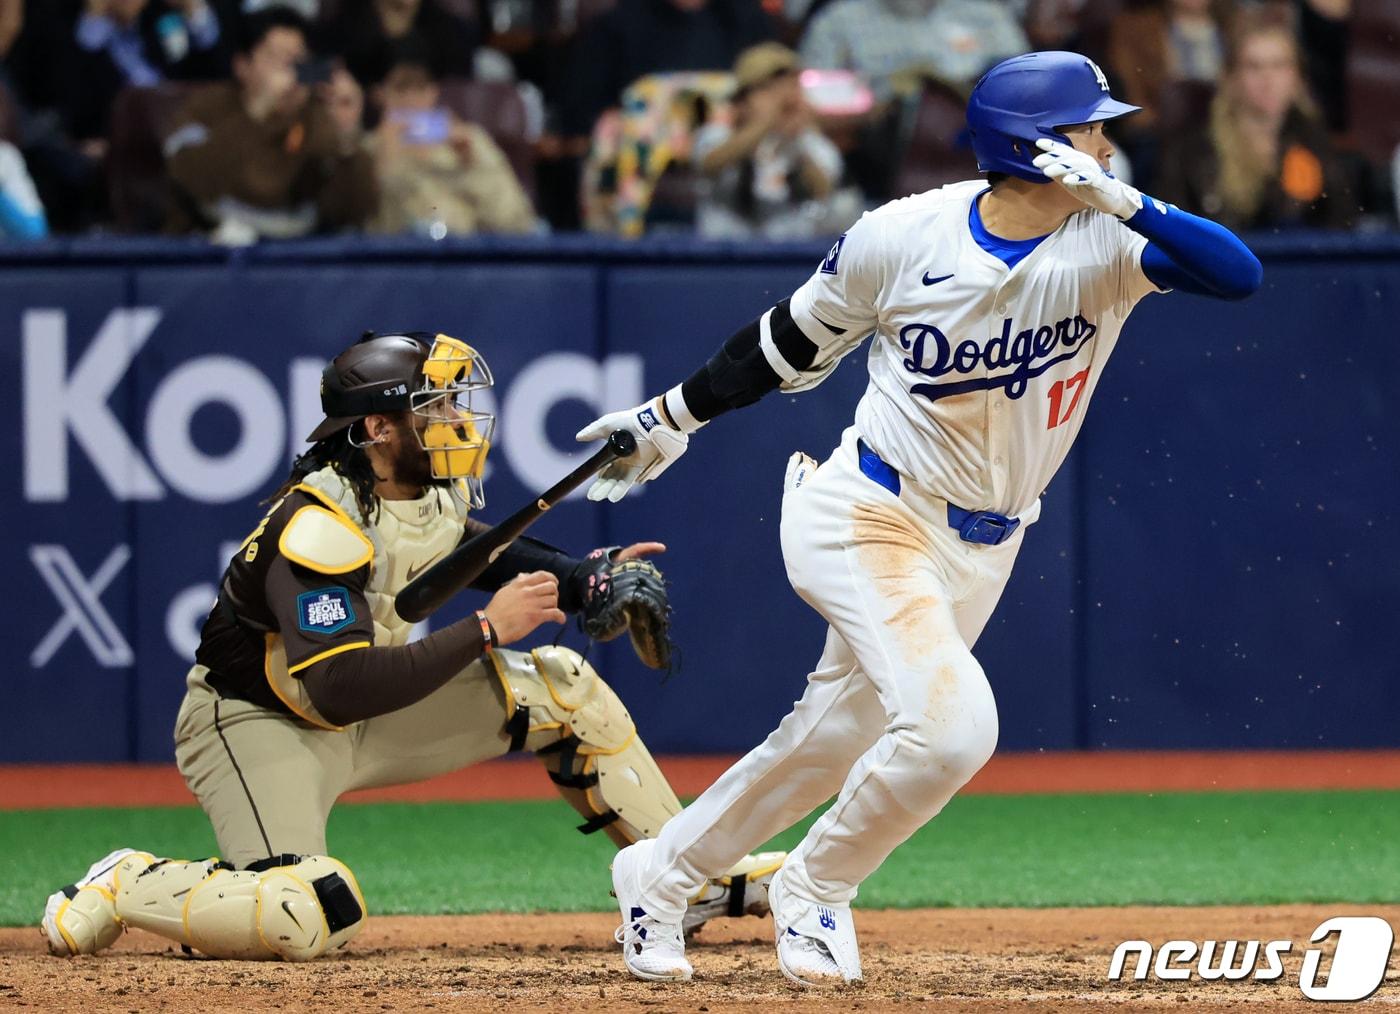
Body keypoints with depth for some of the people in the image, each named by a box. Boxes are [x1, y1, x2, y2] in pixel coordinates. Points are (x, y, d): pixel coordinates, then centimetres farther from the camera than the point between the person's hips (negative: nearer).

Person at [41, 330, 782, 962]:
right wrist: (486, 629, -34)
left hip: (368, 712, 9)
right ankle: (128, 886, -6)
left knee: (561, 687, -1)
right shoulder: (318, 526, -29)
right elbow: (342, 689, -38)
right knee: (308, 920, -33)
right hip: (257, 723, -9)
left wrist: (583, 578, 2)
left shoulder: (433, 490, -3)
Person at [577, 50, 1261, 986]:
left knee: (836, 741, 15)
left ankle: (661, 874, 37)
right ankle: (813, 890, 2)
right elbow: (796, 343, 3)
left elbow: (1239, 274, -27)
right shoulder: (901, 239, -15)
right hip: (872, 520, -5)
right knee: (952, 720, -23)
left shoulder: (1106, 243, -12)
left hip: (982, 552, 5)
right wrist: (674, 418, 12)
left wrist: (1125, 202, -38)